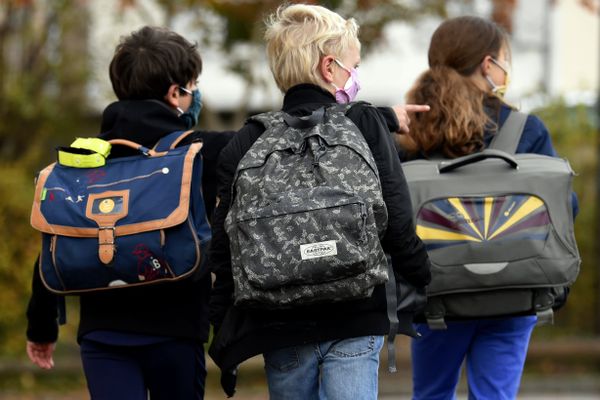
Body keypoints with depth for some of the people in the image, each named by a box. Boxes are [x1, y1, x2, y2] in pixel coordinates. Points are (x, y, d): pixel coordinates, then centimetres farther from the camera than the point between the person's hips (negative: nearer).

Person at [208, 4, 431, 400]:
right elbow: (398, 225, -5)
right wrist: (428, 284, 11)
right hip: (355, 322, -2)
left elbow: (225, 248, 3)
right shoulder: (366, 126, -2)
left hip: (279, 325, 2)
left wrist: (223, 342, 10)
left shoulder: (245, 145, 3)